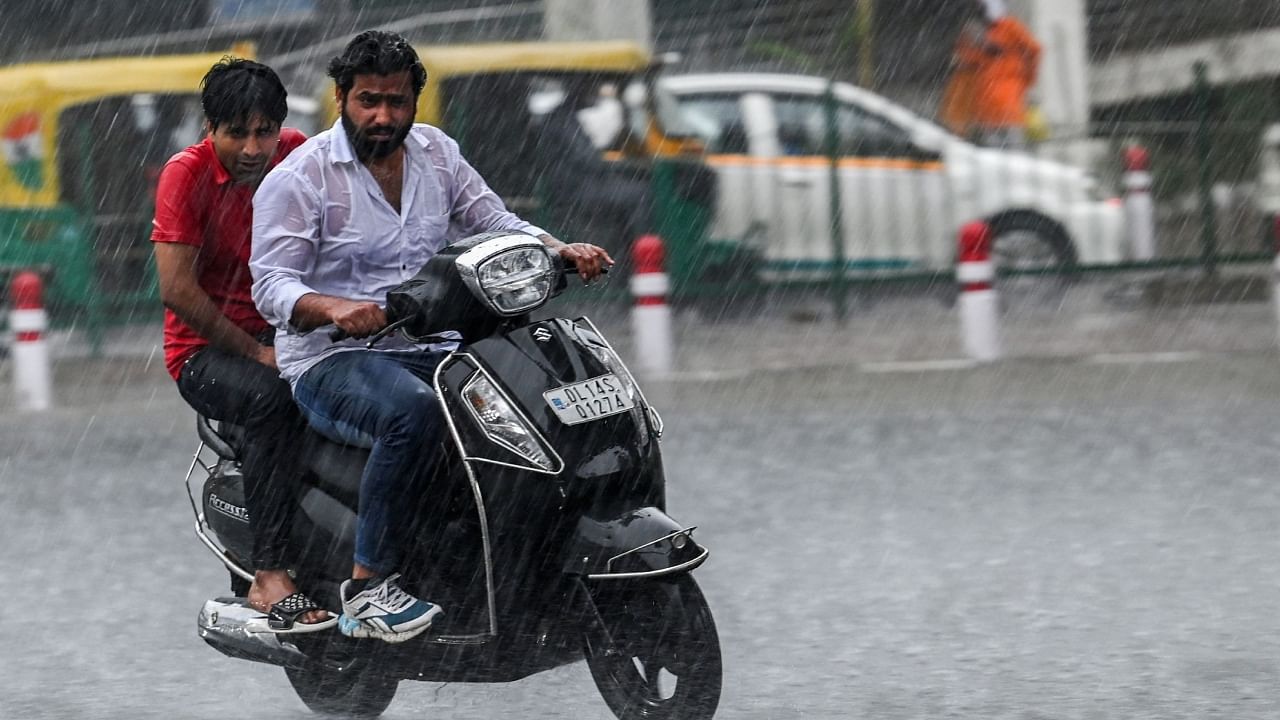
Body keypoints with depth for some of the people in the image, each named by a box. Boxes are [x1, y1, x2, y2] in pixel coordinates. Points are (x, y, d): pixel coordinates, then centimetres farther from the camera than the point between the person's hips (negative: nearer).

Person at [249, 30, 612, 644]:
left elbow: (492, 222, 14)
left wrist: (560, 250, -6)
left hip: (429, 349, 6)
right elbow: (271, 282, -13)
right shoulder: (299, 177, -6)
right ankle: (367, 586, -31)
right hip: (330, 362, -6)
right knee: (413, 411, -38)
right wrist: (333, 307, -34)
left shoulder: (435, 152, 13)